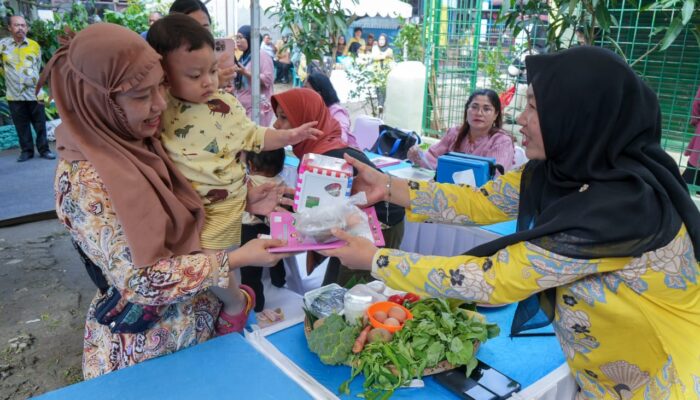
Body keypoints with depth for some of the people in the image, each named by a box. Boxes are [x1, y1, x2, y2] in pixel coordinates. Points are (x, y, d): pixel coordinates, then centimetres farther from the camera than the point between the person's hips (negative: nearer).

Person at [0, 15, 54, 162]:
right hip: (14, 95, 0)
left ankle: (44, 149, 14)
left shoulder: (34, 45, 4)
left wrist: (31, 80, 11)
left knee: (40, 124, 5)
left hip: (34, 93, 0)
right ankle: (26, 150, 17)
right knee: (21, 125, 8)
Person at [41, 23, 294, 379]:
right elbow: (139, 280, -27)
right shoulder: (82, 177, -27)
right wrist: (236, 259, -25)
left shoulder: (141, 145, -3)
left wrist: (243, 203, -5)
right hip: (142, 345, -7)